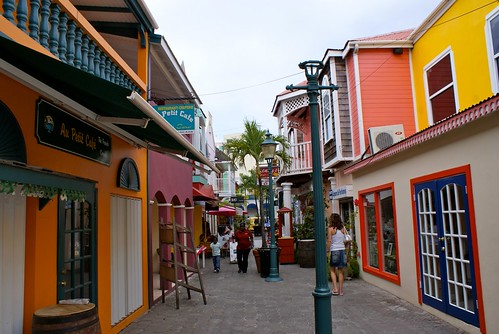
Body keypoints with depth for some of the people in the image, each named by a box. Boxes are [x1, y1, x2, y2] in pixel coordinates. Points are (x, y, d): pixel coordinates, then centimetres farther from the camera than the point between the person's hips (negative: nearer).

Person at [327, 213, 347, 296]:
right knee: (340, 271, 9)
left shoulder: (330, 228, -6)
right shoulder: (343, 228, 4)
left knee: (332, 270, 10)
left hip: (334, 251, -4)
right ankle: (340, 290, 13)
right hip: (342, 250, 4)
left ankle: (335, 288, 1)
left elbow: (329, 241, -8)